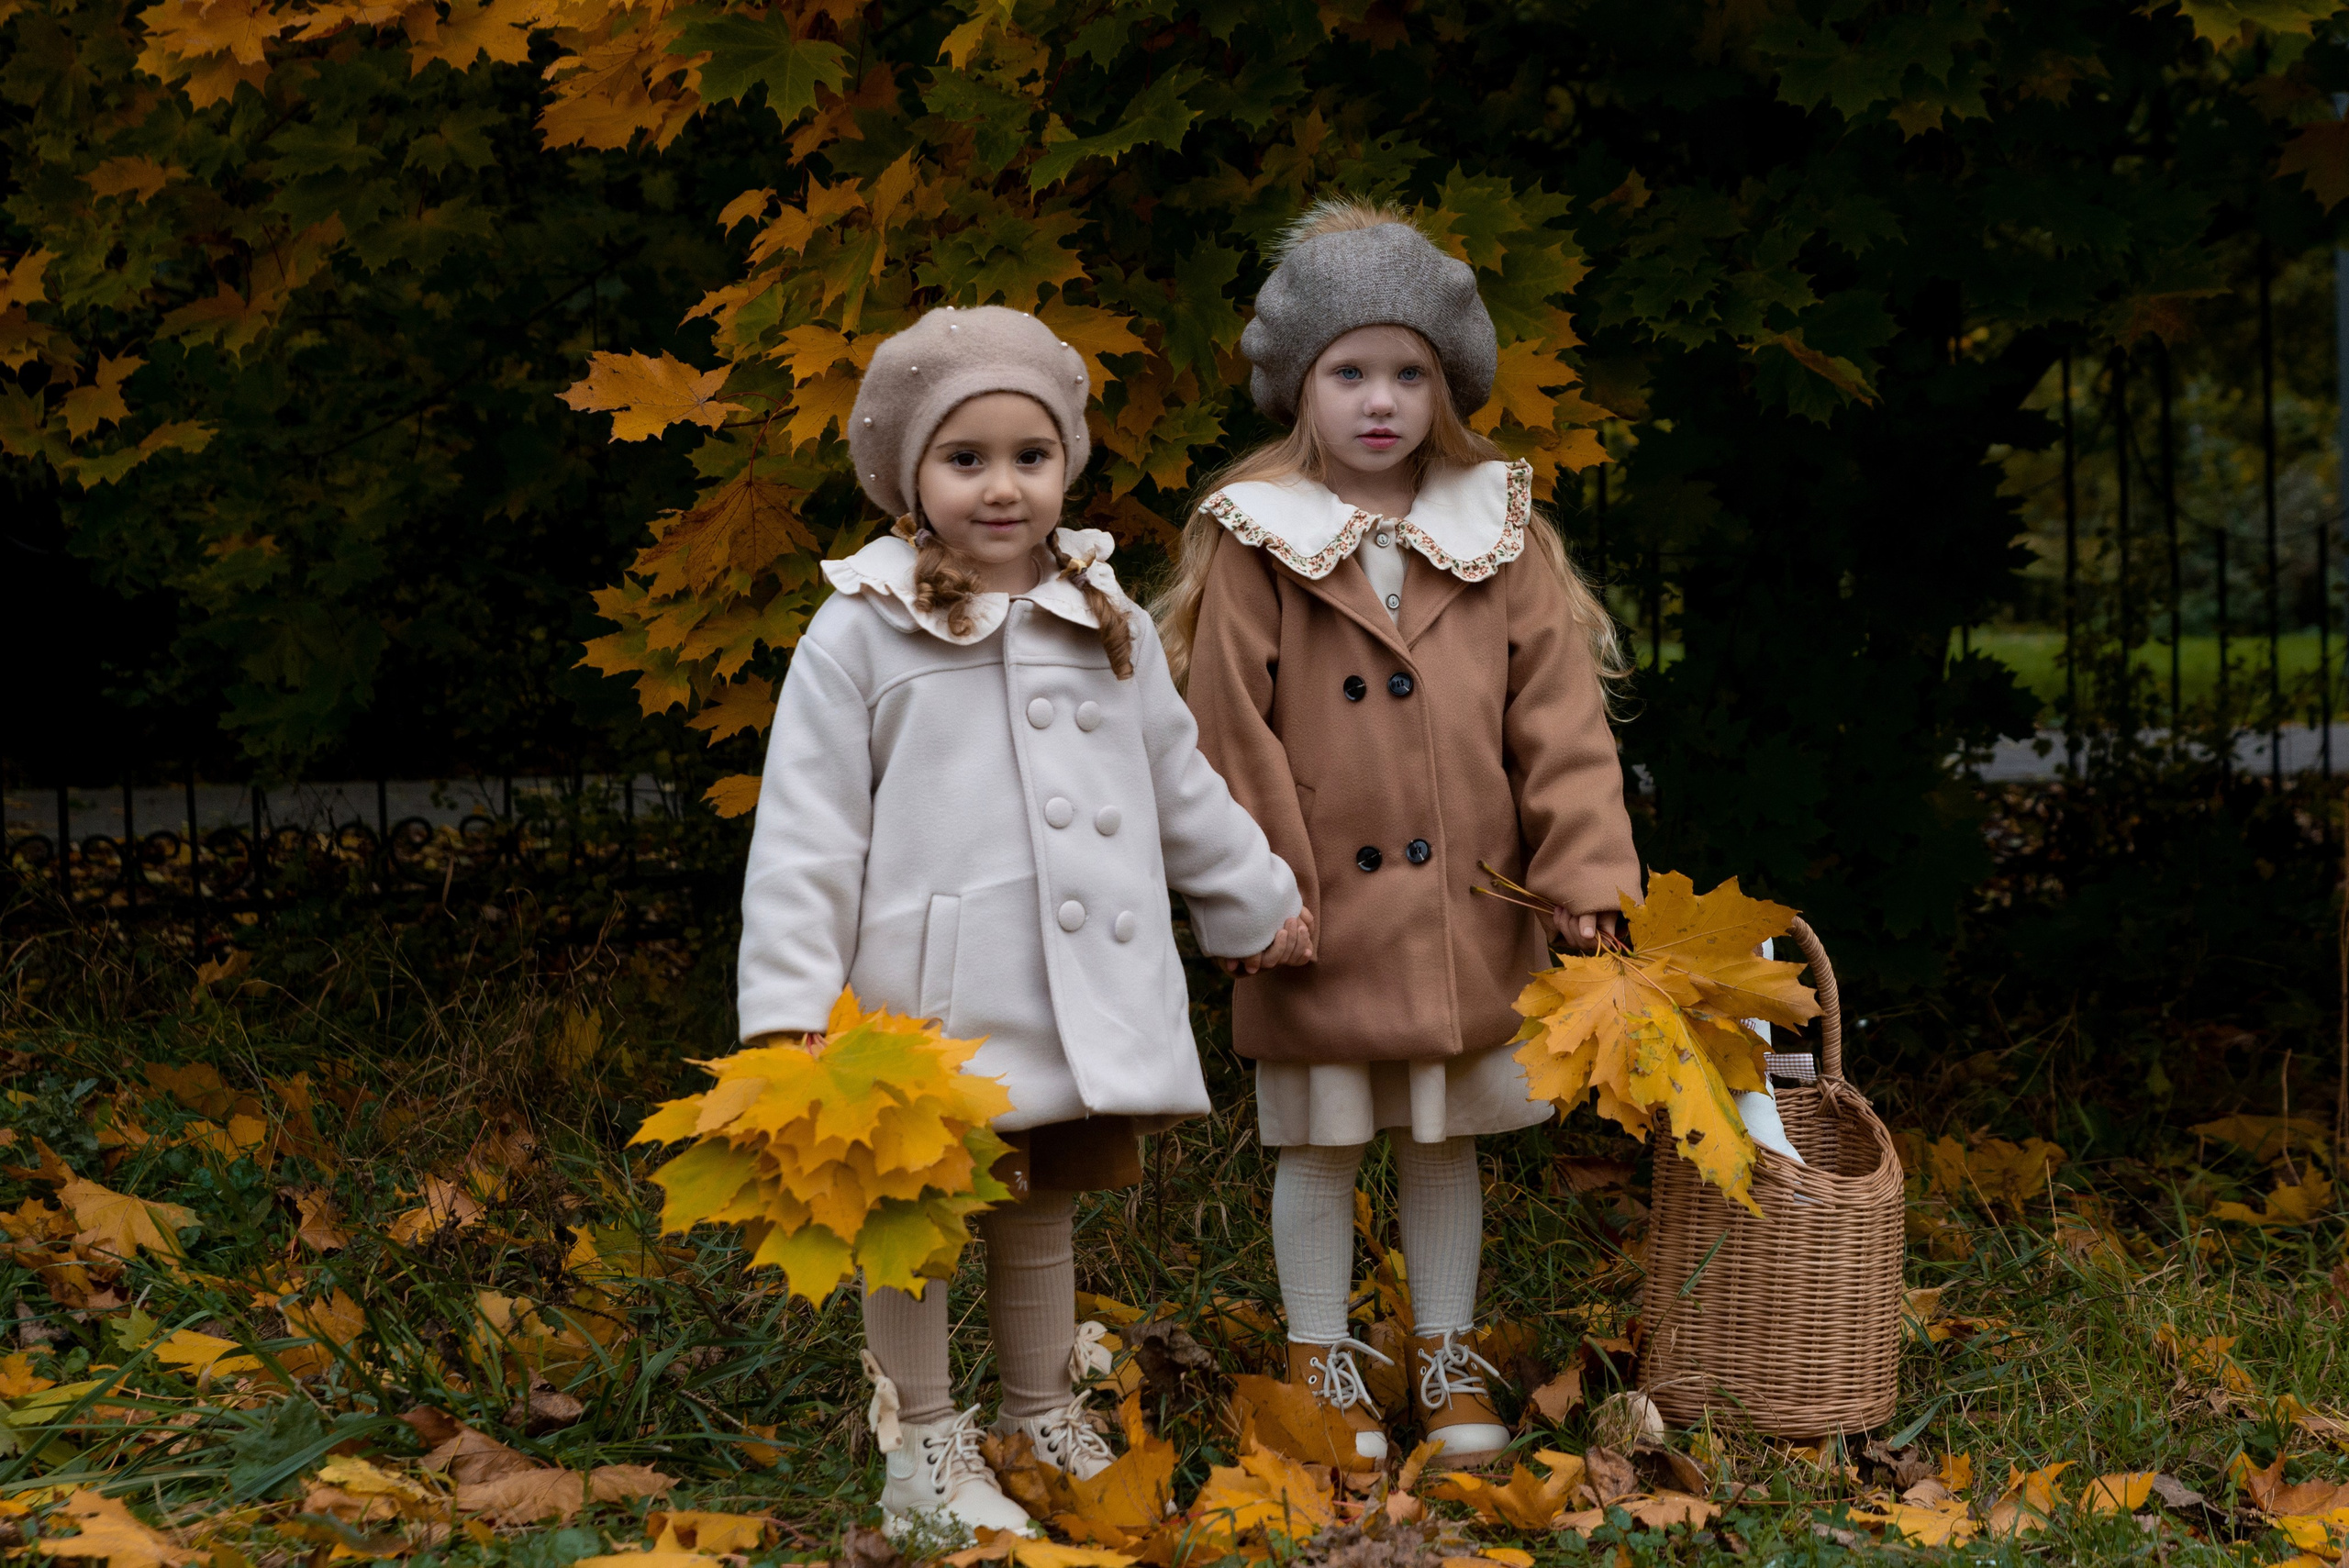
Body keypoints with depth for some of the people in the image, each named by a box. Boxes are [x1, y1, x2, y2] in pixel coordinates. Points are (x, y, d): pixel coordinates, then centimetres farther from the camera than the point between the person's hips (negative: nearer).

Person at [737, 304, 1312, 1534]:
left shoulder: (1109, 626, 10)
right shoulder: (862, 633, -6)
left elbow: (1178, 784, 25)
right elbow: (804, 832, -7)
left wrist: (1258, 902, 32)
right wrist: (786, 1004, -12)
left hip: (1079, 1004, 5)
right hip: (925, 1007, -4)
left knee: (1041, 1215, 16)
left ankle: (1043, 1422, 32)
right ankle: (922, 1454, 15)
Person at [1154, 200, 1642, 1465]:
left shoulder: (1500, 534, 2)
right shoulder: (1254, 545, -6)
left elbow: (1556, 716, 0)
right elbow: (1233, 736, -6)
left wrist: (1584, 873, -6)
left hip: (1464, 913, 2)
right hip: (1322, 916, -2)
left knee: (1446, 1142, 14)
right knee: (1320, 1147, 9)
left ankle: (1446, 1358, 28)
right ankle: (1320, 1367, 23)